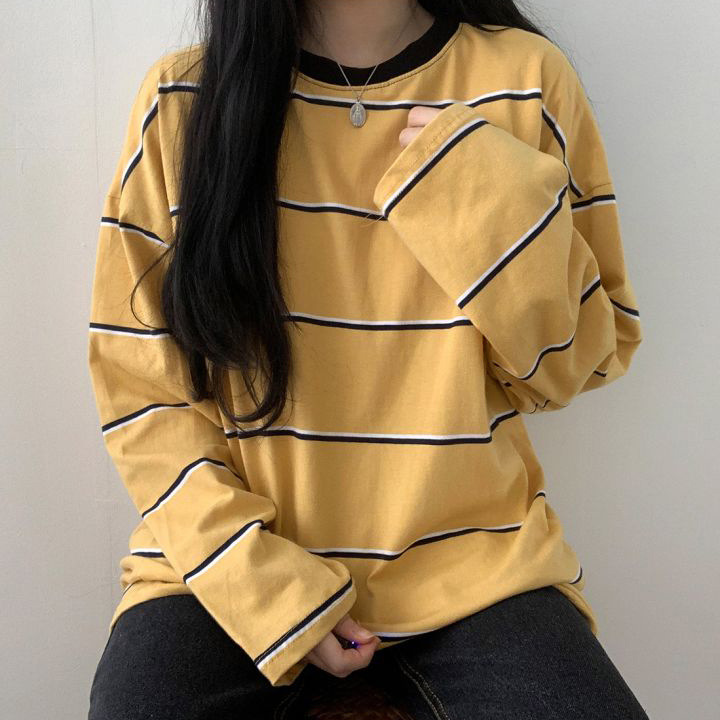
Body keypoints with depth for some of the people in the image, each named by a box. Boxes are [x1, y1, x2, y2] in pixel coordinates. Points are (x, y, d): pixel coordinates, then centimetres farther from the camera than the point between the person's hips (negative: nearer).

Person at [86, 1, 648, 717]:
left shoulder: (526, 80, -3)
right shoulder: (184, 98, -2)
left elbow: (572, 366, 2)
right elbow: (136, 376, 0)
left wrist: (508, 212, -16)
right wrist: (258, 579, -11)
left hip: (468, 560, 1)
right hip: (227, 564, 1)